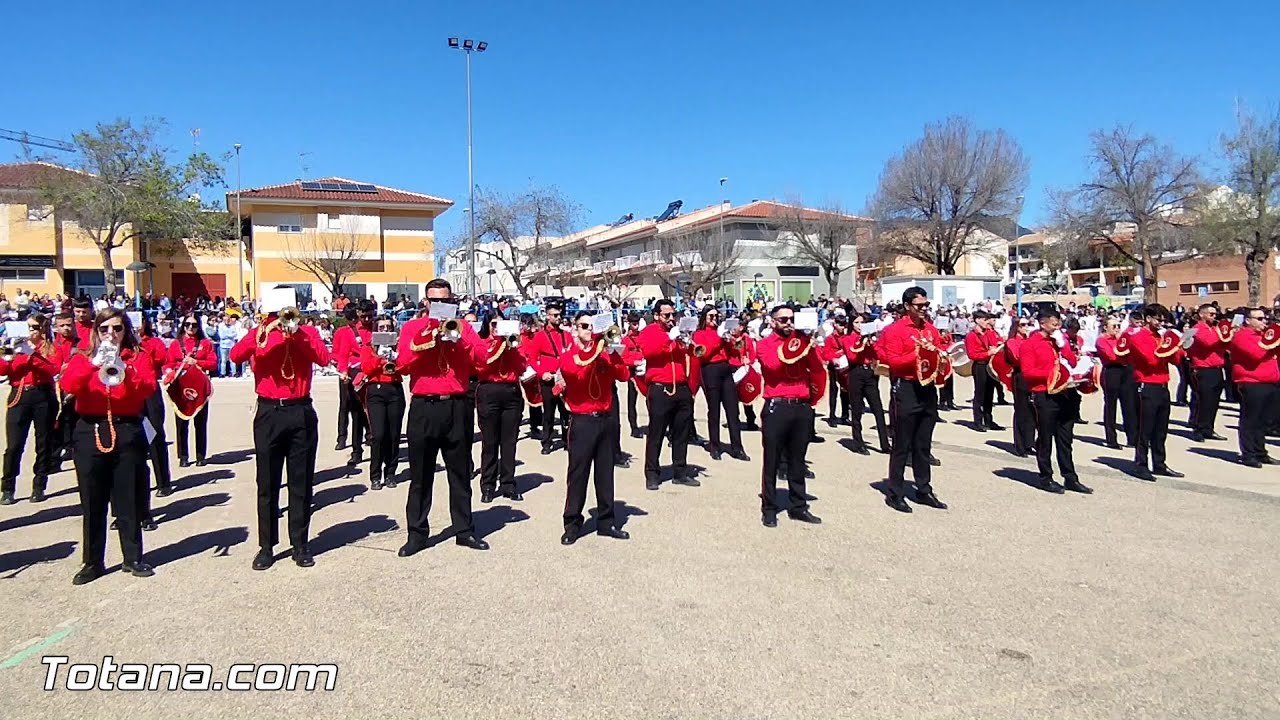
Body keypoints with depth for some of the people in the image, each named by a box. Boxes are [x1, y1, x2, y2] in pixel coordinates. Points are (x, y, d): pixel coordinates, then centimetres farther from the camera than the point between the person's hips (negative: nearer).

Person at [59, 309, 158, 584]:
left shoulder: (138, 357, 7)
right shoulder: (83, 358, 10)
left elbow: (148, 388, -9)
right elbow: (67, 386, -9)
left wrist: (123, 371, -25)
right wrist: (93, 364, -24)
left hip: (128, 432, -1)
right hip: (90, 434, 1)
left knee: (128, 499, 4)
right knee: (92, 502, 5)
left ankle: (133, 558, 14)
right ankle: (93, 562, 15)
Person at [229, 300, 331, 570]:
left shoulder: (307, 332, 5)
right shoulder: (259, 333, 4)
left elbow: (323, 358, -13)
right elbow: (235, 356, -14)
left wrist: (295, 333, -19)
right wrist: (264, 332, -25)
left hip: (302, 413, 0)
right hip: (269, 414, 0)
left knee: (302, 484, 6)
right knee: (267, 485, 5)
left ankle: (300, 544, 16)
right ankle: (267, 546, 15)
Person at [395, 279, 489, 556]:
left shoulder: (463, 327, 8)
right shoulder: (412, 328, 5)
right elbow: (402, 364, -7)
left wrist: (458, 339, -17)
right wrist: (425, 340, -17)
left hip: (456, 407, 1)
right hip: (423, 408, -1)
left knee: (460, 473, 9)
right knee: (420, 476, 6)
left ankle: (464, 530, 19)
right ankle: (417, 533, 15)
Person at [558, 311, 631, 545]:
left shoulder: (604, 354, 11)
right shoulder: (568, 356, 0)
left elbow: (624, 376, 0)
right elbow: (575, 371, -22)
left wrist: (613, 353, -12)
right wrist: (594, 349, -26)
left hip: (606, 419, 4)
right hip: (582, 421, -4)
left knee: (605, 472, 10)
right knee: (578, 473, -1)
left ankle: (607, 522, 19)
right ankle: (572, 524, 7)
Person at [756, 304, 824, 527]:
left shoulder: (801, 340, 14)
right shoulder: (766, 343, 2)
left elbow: (817, 368, 6)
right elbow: (772, 364, -17)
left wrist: (811, 347, -9)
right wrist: (789, 344, -19)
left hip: (802, 407, 4)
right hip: (776, 407, -4)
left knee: (798, 460, 12)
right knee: (772, 460, 2)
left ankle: (798, 506, 21)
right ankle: (769, 508, 10)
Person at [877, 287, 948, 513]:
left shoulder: (931, 329, 12)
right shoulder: (895, 330, -8)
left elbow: (942, 350, 18)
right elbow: (894, 362, -14)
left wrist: (935, 350, -2)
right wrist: (918, 353, -20)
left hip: (928, 389, 6)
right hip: (905, 390, -6)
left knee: (924, 445, 14)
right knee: (902, 446, -1)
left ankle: (924, 491, 24)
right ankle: (895, 494, 7)